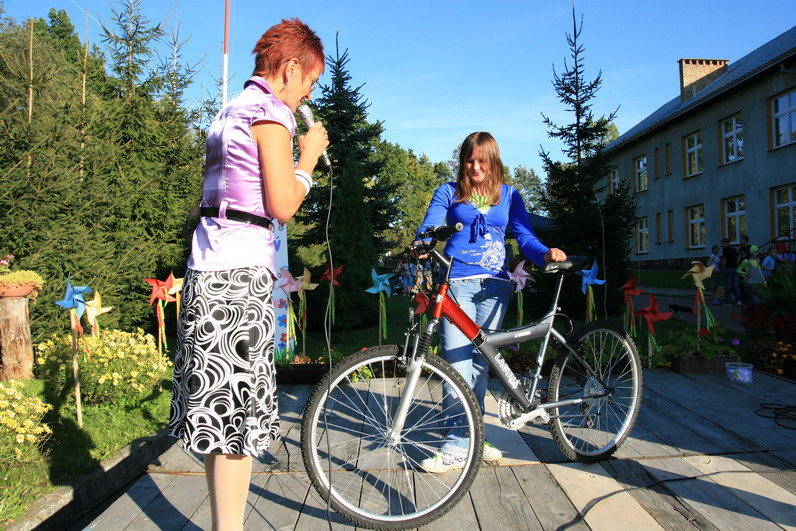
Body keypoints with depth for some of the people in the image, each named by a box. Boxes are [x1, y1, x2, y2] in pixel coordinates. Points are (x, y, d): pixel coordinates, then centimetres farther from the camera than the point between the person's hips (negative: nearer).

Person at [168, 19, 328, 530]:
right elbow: (282, 205, -13)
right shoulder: (271, 111, -7)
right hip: (242, 268, -10)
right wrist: (309, 156, 3)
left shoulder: (232, 110, 22)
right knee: (239, 406, -5)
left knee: (218, 402, 14)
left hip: (209, 262, 10)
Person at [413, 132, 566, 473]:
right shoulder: (449, 192, 9)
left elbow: (525, 236, 6)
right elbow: (428, 228, -3)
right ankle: (457, 447, -2)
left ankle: (469, 438, 20)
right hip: (457, 283, -2)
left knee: (480, 363, 7)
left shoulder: (509, 196, 14)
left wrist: (546, 254, -15)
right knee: (458, 364, -8)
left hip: (494, 285, 2)